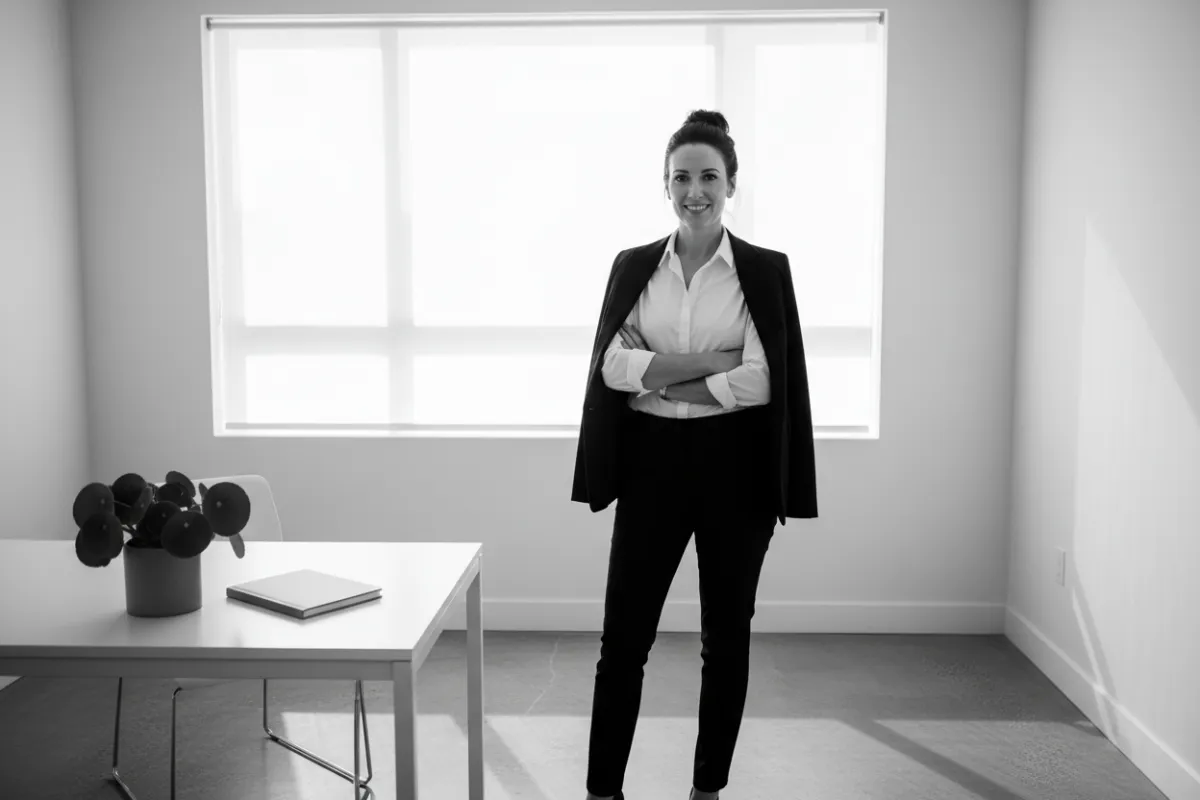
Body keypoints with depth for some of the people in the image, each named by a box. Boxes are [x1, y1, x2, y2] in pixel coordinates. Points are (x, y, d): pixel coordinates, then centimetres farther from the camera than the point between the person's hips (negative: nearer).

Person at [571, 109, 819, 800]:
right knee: (624, 634, 3)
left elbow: (763, 381, -11)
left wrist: (661, 379, -10)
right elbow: (613, 366, -6)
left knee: (727, 634, 10)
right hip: (652, 462, 2)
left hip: (733, 466, -1)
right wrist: (713, 362, -14)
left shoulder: (766, 270, -1)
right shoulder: (633, 267, 6)